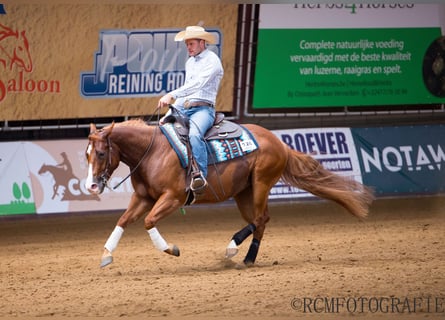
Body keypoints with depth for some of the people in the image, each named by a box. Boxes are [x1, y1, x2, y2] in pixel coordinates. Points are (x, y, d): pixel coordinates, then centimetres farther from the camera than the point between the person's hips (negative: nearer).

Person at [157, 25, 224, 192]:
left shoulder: (212, 60, -4)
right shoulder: (190, 62, 23)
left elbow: (197, 84, -20)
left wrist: (172, 95, -30)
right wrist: (169, 114, 18)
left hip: (203, 109, -9)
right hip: (182, 109, 9)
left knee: (194, 134, -37)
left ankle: (201, 175, -43)